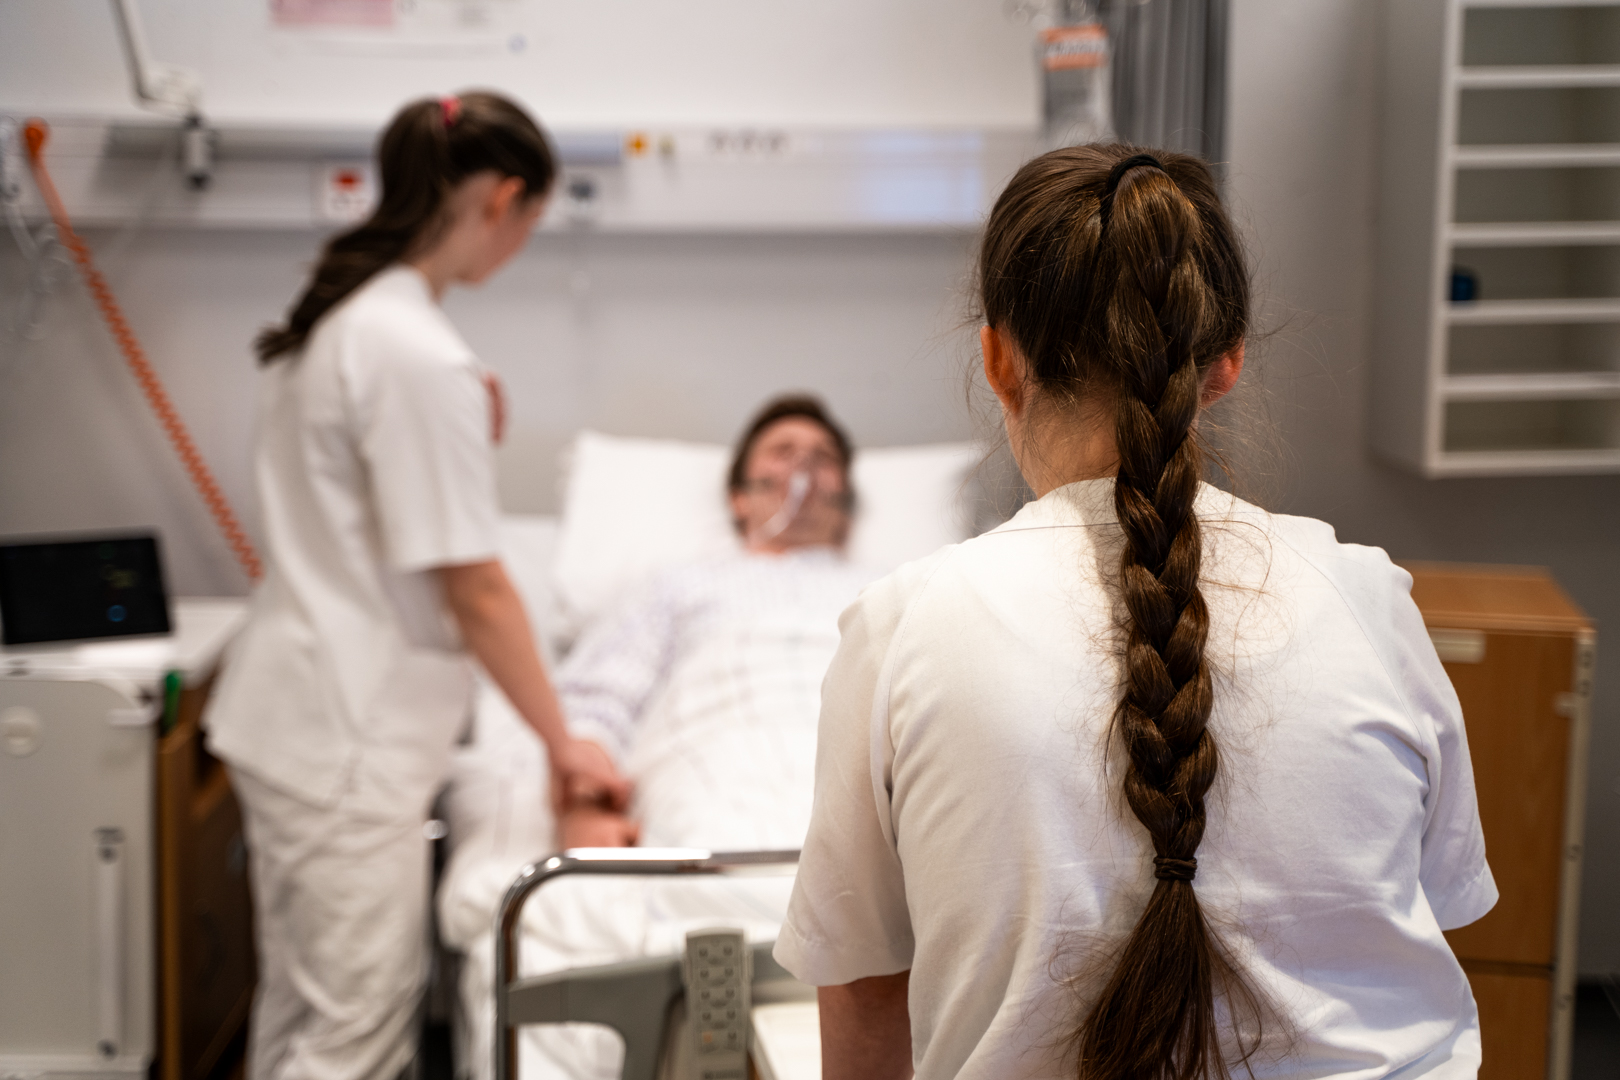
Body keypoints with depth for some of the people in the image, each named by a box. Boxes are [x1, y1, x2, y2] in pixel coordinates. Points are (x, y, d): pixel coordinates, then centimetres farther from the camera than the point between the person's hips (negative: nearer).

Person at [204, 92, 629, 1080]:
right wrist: (562, 739, -5)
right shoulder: (421, 357, -20)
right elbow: (473, 587, -17)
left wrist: (468, 430, 4)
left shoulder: (337, 316, 9)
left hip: (289, 718, 10)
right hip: (349, 740, -10)